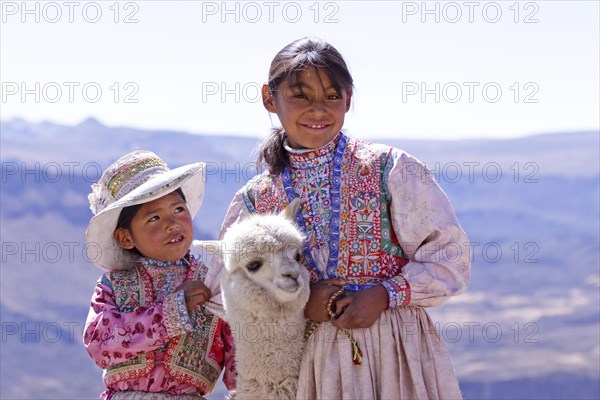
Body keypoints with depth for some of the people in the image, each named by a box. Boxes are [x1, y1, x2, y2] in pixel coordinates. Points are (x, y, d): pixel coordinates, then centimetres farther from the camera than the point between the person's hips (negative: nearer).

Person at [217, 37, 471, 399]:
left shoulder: (390, 169, -3)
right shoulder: (255, 199, 4)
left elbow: (450, 257, -2)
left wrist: (385, 295, -16)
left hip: (397, 352, -2)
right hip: (311, 363, 2)